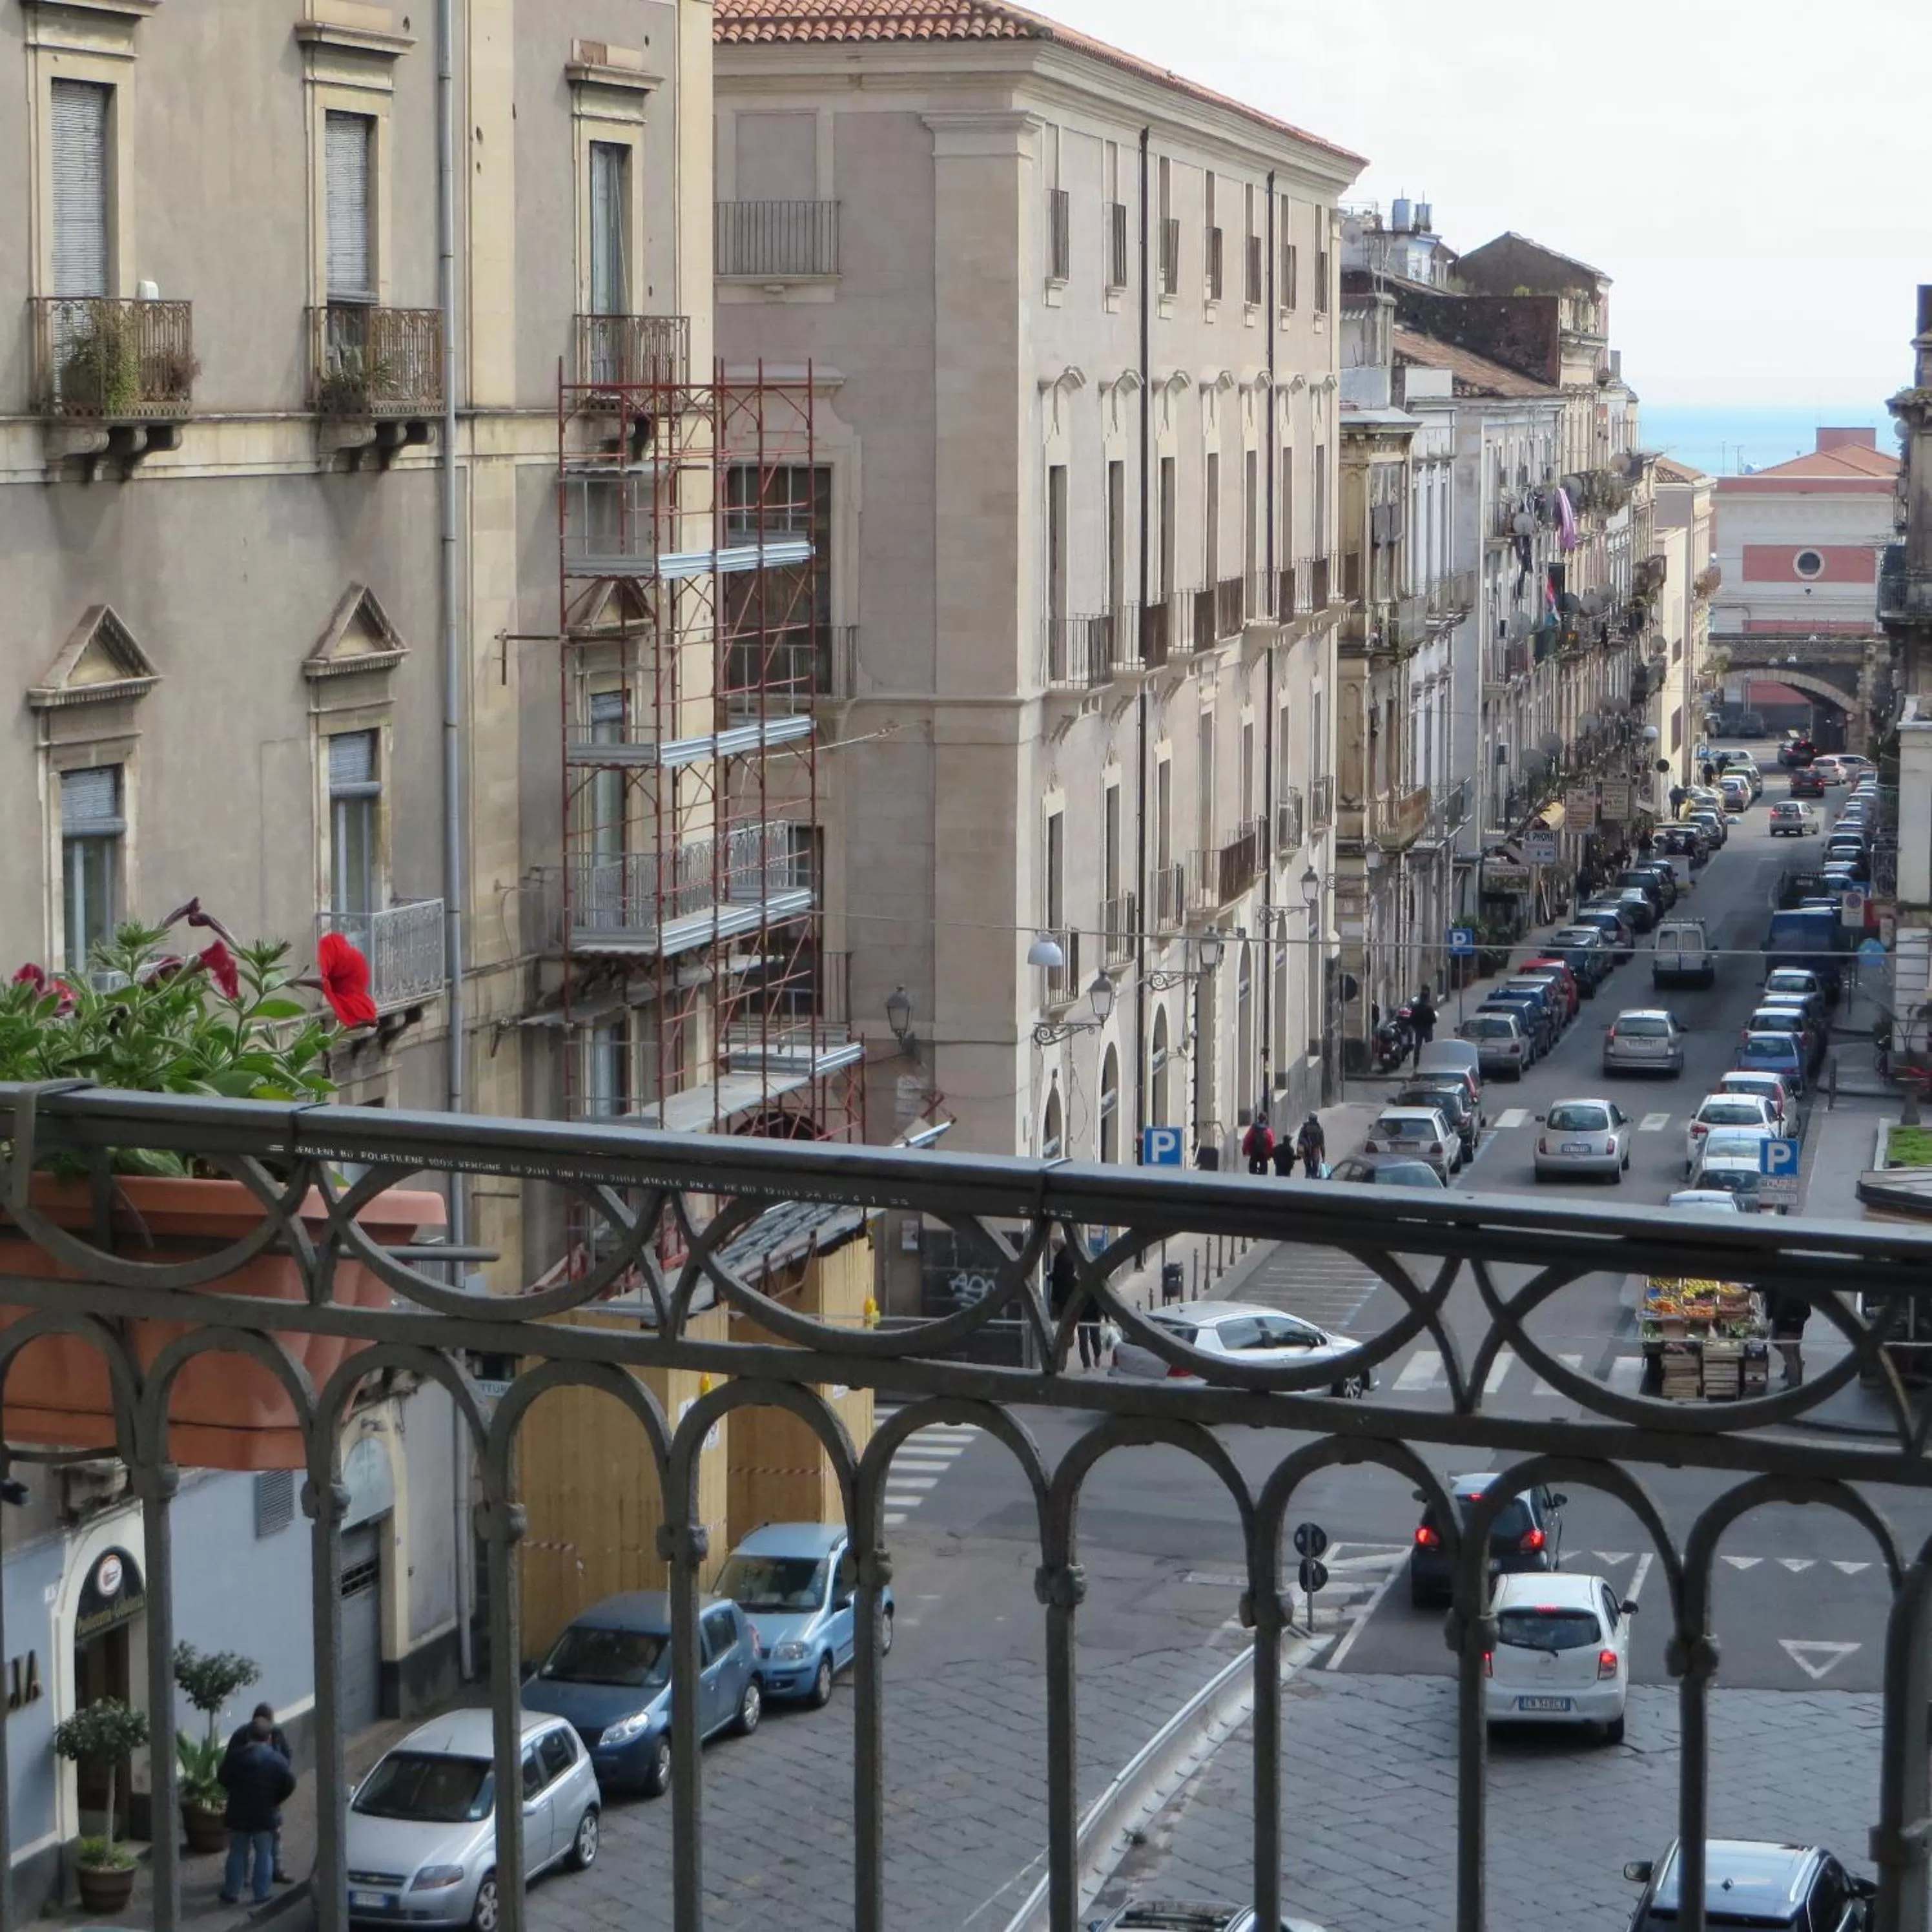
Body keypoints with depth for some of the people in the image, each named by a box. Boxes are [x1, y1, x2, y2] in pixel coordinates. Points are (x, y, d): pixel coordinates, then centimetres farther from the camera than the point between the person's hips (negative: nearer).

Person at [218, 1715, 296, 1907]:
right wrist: (274, 1800, 1)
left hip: (238, 1814, 1)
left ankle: (231, 1893, 15)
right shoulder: (276, 1760, -10)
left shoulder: (235, 1757, -5)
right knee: (264, 1855, 9)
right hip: (265, 1815, -1)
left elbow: (223, 1779, 3)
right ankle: (261, 1895, 9)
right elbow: (289, 1783, -13)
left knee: (237, 1854, 13)